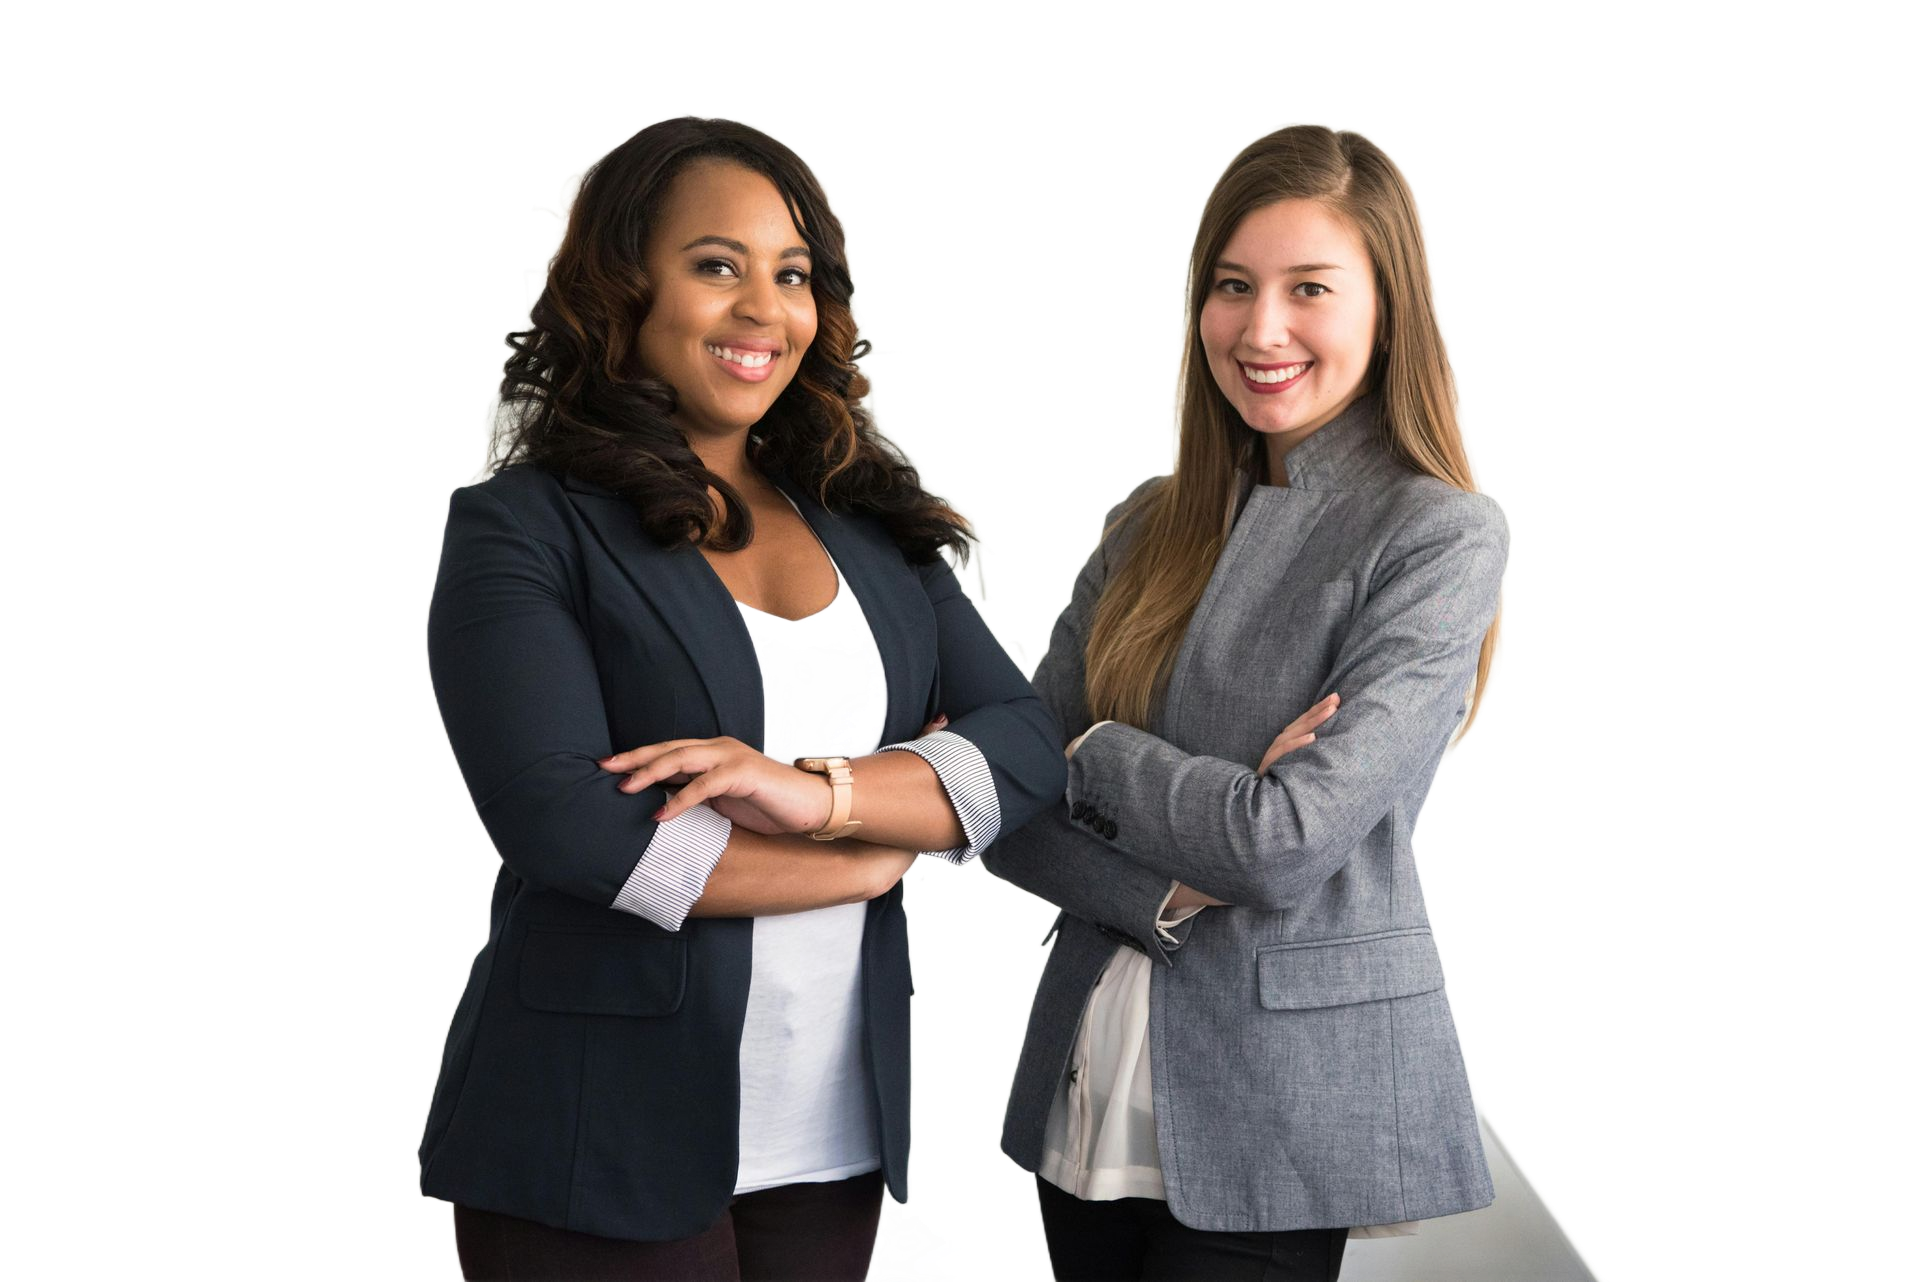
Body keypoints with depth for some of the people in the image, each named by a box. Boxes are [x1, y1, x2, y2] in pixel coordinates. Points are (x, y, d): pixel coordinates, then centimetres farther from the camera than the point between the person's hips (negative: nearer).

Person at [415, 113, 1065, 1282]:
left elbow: (1031, 747, 1)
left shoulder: (873, 525, 10)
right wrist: (882, 850, -9)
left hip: (832, 1135, 5)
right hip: (602, 1144, -4)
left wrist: (823, 790, -18)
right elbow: (563, 821, -17)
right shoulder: (520, 529, -5)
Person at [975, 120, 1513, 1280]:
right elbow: (1007, 805, 3)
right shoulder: (1151, 524, 8)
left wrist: (1094, 754, -5)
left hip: (1282, 1109, -5)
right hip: (1091, 1087, 5)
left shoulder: (1443, 536, -10)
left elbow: (1288, 845, -19)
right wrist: (1168, 891, -15)